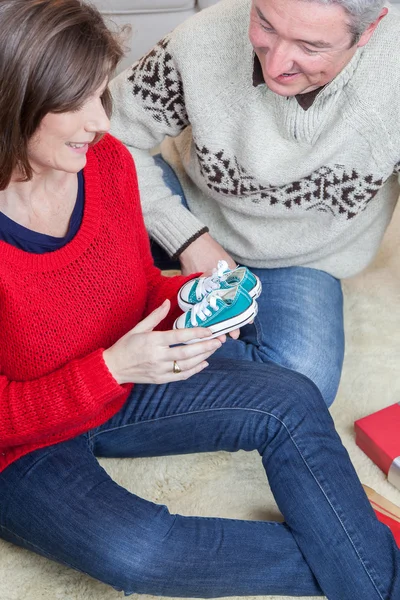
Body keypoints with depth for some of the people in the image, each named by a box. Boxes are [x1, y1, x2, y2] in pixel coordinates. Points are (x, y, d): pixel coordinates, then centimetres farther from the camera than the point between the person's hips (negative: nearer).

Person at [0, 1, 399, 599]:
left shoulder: (108, 160, -11)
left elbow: (142, 289, 5)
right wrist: (114, 367, -31)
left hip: (121, 383, 6)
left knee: (291, 402, -11)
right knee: (135, 550, -31)